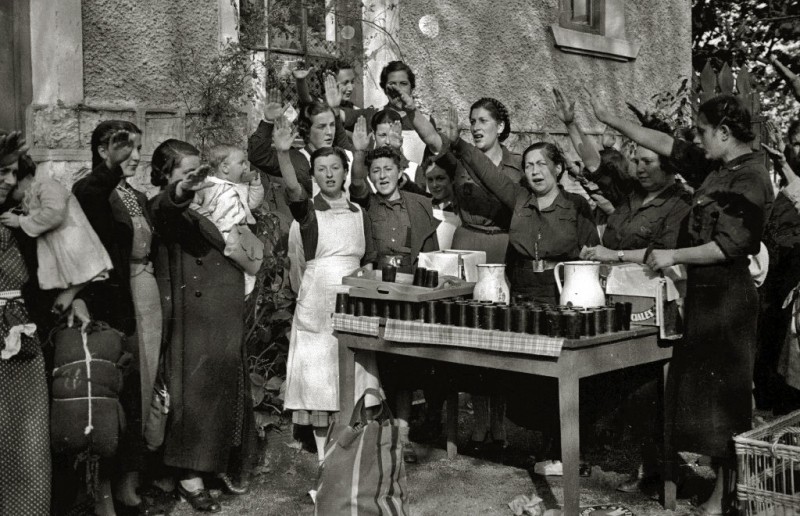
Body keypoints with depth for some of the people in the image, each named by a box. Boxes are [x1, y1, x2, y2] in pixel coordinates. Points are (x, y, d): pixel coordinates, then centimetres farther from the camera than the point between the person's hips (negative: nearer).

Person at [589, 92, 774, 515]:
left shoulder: (749, 178, -15)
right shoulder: (716, 166, 11)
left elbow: (729, 247, -22)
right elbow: (666, 144, 17)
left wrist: (673, 256, -13)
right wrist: (610, 120, 18)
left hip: (727, 297, -9)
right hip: (704, 291, 9)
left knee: (722, 398, -4)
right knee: (702, 390, 12)